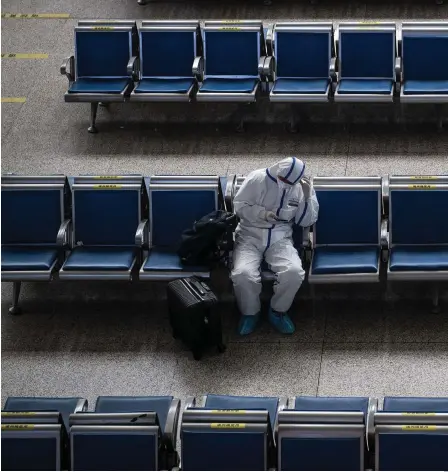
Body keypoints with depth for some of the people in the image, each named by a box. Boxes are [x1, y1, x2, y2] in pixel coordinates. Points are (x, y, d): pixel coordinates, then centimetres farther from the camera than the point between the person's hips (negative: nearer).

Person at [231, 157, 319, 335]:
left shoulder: (299, 188, -1)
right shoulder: (257, 179, -8)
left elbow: (306, 222, 2)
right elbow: (239, 205, -4)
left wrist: (308, 196, -13)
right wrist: (262, 213, -19)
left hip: (280, 239, 1)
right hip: (250, 236, -1)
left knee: (294, 272, -29)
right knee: (243, 274, -30)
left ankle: (278, 312, -1)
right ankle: (250, 313, -1)